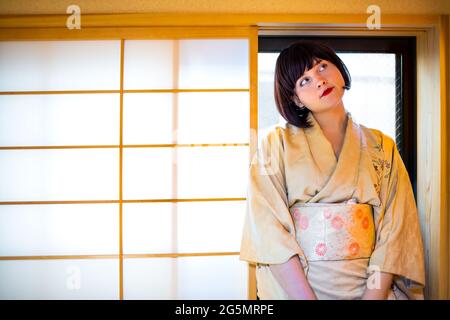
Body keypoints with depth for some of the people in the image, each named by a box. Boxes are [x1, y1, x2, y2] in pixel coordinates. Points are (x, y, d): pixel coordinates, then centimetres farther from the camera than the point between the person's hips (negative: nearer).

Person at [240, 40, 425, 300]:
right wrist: (308, 297, -20)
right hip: (291, 286, -1)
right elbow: (269, 229, -12)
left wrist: (374, 295, -17)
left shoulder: (382, 148, 3)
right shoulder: (277, 144, -4)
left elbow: (394, 231, -5)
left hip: (368, 286, 2)